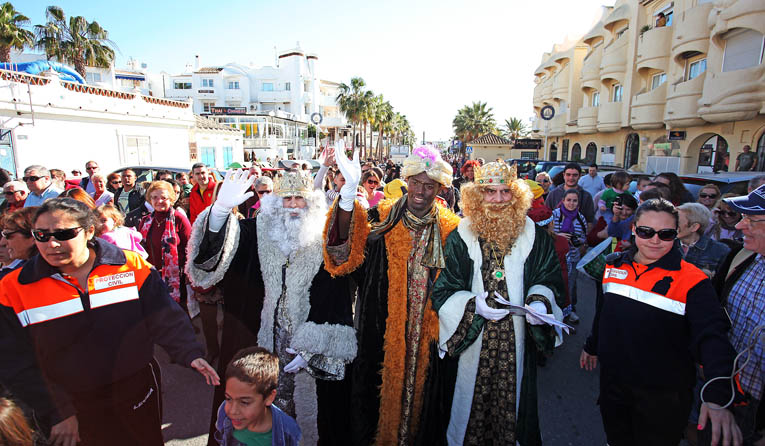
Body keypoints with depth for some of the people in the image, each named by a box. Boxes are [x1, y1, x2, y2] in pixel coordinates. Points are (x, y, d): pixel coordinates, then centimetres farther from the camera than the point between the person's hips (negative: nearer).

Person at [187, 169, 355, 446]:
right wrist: (222, 208, -34)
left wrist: (311, 349, -16)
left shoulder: (325, 241, -8)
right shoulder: (259, 231, -1)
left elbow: (334, 300, -10)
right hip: (258, 344, 2)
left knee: (305, 408, 12)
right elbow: (214, 248, -14)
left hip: (310, 351, -1)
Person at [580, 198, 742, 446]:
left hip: (663, 395, -4)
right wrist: (592, 346, 20)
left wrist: (717, 397, -35)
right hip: (612, 381, 4)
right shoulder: (614, 264, -1)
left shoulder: (692, 281, -15)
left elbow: (713, 337, -23)